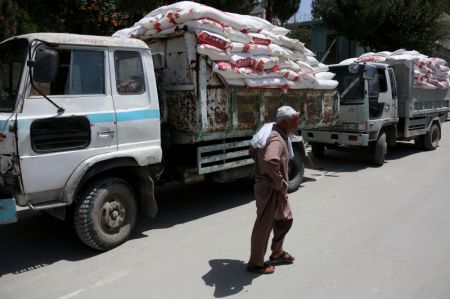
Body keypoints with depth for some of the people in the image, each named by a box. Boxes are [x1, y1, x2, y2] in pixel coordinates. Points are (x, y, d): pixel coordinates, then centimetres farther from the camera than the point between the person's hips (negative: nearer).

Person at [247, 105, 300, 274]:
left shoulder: (274, 134, 8)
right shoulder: (276, 139, -24)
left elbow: (253, 151, 22)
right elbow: (271, 161, -45)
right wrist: (280, 183, -28)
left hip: (276, 189, 10)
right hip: (270, 189, -10)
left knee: (285, 219, 23)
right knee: (264, 225, 3)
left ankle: (277, 253, 41)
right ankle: (255, 263, 18)